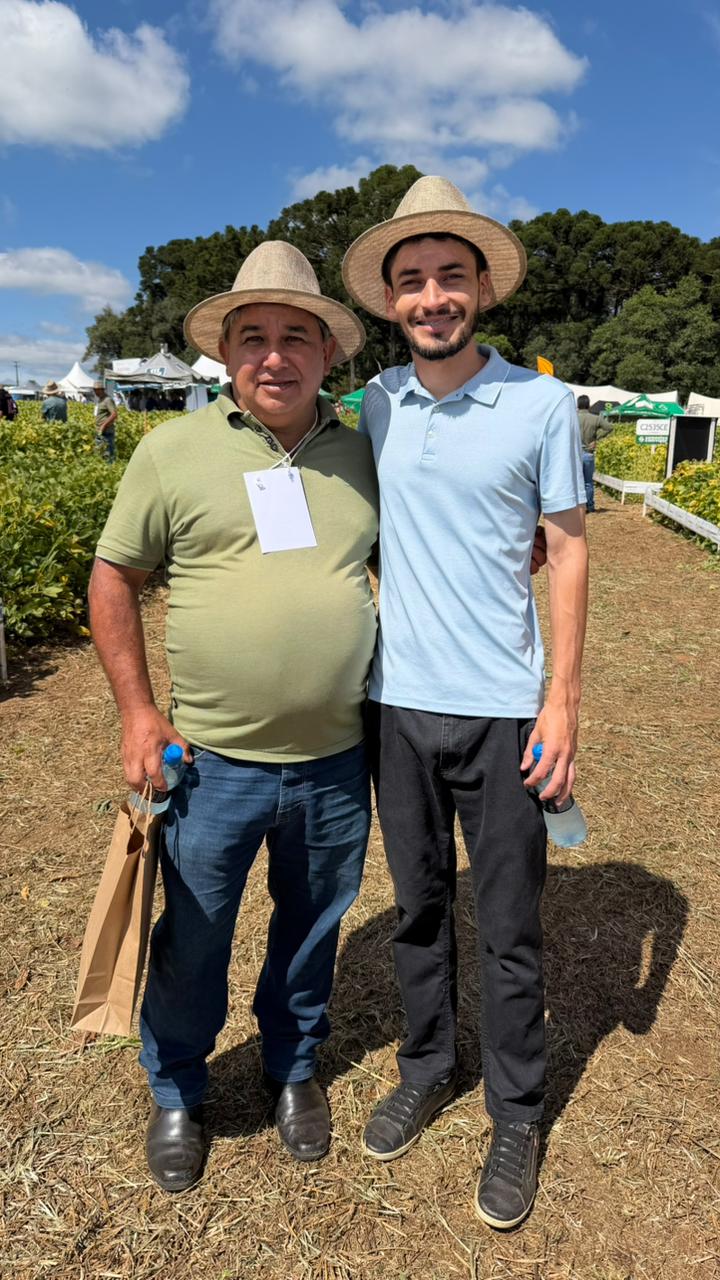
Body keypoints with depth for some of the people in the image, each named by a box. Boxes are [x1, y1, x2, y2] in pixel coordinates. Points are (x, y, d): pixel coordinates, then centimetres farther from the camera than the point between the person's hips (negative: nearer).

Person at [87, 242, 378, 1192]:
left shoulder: (363, 455, 2)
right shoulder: (173, 450, -4)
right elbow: (114, 578, 1)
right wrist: (138, 711, -4)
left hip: (337, 761, 2)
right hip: (212, 761, -2)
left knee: (313, 927, 21)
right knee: (192, 942, 15)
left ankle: (295, 1067, 49)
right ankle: (177, 1094, 44)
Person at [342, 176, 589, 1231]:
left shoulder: (543, 403, -4)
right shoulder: (374, 406, 5)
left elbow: (567, 551, -2)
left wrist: (563, 696, -8)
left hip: (500, 709, -3)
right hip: (395, 704, 3)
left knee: (509, 928, 10)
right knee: (419, 905, 18)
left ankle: (517, 1115, 31)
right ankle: (426, 1070, 39)